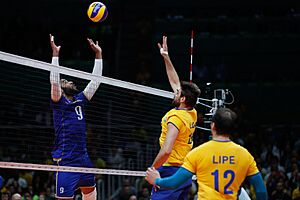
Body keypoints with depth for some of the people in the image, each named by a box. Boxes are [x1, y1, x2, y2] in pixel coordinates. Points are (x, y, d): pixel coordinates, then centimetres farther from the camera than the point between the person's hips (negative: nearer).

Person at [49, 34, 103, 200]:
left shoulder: (80, 100, 15)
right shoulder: (59, 102, -2)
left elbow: (95, 81, 18)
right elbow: (54, 81, -18)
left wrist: (98, 55, 17)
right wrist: (55, 54, -21)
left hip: (83, 158, 7)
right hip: (66, 160, -7)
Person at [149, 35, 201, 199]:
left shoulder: (176, 117, -15)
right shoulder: (192, 114, 10)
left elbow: (166, 150, -23)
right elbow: (175, 83, 22)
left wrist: (152, 170, -13)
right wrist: (166, 58, 27)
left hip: (171, 170, -9)